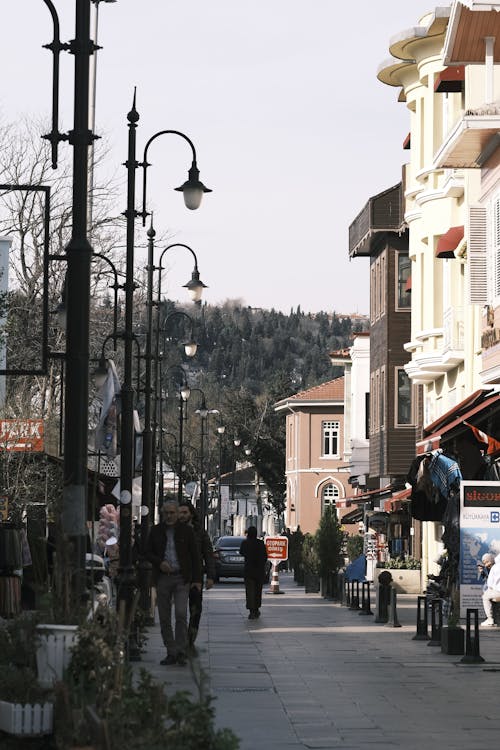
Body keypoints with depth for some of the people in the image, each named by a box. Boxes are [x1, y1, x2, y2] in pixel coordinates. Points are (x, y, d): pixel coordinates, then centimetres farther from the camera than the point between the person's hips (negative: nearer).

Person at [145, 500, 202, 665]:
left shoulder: (186, 530, 3)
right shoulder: (156, 531, 8)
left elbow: (195, 556, 5)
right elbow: (148, 552, 11)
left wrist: (197, 579, -1)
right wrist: (159, 563, -9)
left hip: (181, 578, -2)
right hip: (162, 578, 2)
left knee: (181, 614, -15)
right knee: (164, 618, 3)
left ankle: (181, 652, -10)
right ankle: (171, 653, 9)